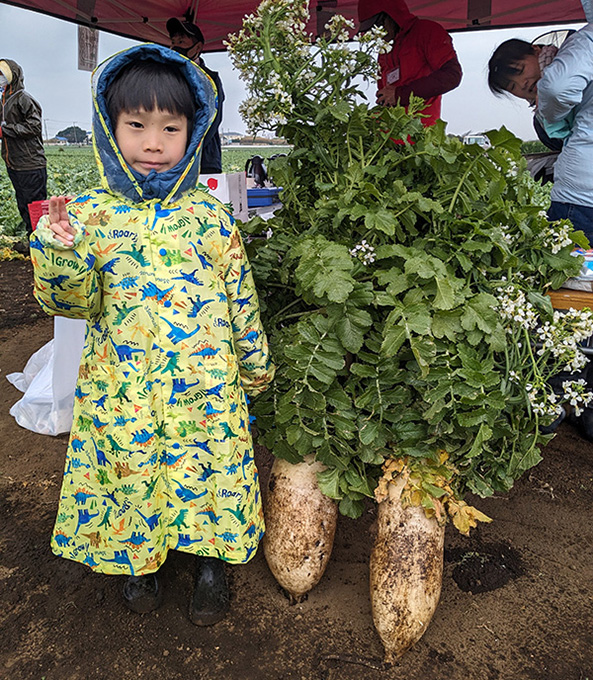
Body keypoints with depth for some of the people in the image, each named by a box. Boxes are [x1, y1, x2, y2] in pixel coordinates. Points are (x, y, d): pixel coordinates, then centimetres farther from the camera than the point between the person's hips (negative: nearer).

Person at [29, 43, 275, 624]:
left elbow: (240, 293, 7)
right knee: (128, 471, 14)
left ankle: (209, 562, 36)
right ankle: (136, 559, 42)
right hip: (121, 385, 0)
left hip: (205, 381, 0)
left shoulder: (208, 214, 0)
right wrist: (57, 250, -22)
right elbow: (72, 300, -3)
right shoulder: (90, 212, -2)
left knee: (206, 468, 10)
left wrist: (255, 362, 12)